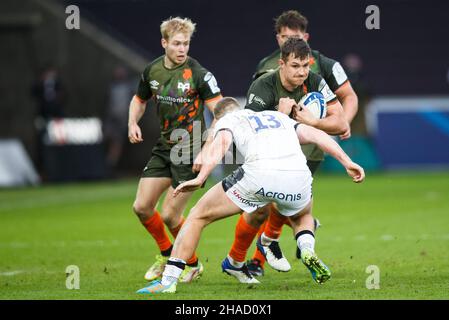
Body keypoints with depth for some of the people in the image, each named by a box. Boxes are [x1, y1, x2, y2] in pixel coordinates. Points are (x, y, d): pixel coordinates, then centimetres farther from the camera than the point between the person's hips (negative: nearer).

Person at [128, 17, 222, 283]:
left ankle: (193, 264, 17)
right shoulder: (152, 71, 3)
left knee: (170, 215, -8)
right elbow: (140, 99, 23)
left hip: (191, 150, -6)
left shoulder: (199, 74, -17)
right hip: (164, 147, 6)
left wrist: (206, 151, -25)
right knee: (142, 207, 3)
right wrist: (133, 123, 3)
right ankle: (166, 254, 28)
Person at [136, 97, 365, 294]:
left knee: (198, 216, 13)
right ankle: (307, 250, 6)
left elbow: (220, 143, 2)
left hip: (259, 173, -4)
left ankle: (168, 280, 4)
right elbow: (316, 134, 26)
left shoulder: (227, 119, 25)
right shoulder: (280, 117, 38)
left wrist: (200, 178, -10)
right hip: (298, 174, 4)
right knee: (303, 217, 38)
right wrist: (347, 162, 20)